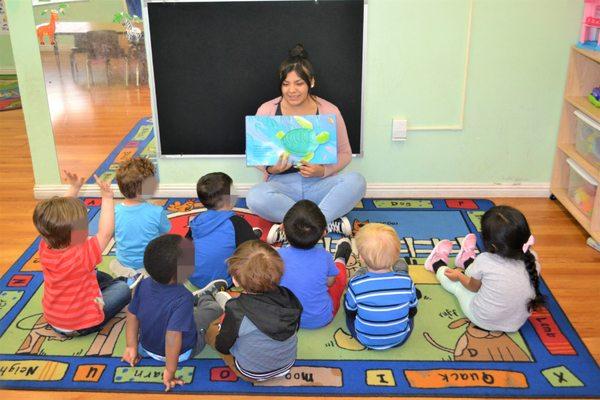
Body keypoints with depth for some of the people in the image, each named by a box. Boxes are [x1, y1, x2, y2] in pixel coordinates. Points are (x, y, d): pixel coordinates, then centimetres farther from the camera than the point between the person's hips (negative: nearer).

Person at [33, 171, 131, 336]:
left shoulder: (45, 247, -16)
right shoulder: (81, 256, -35)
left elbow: (58, 214, -2)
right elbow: (106, 233, -28)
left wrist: (74, 188, 0)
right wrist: (107, 198, -23)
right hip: (79, 326, -8)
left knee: (103, 278, 24)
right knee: (123, 289, 7)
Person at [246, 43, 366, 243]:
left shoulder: (329, 111, -2)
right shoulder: (266, 111, -2)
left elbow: (344, 153, 4)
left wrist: (323, 171, -16)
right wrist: (270, 168, -18)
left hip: (318, 183, 1)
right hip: (281, 184, 0)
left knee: (356, 181, -28)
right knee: (255, 197, -33)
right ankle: (328, 222, -23)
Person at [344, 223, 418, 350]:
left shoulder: (356, 284, -26)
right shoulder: (406, 281, -20)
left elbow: (350, 311, -7)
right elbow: (412, 311, -3)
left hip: (365, 340, -1)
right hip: (400, 340, 1)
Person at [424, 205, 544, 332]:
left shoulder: (484, 261, -26)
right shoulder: (531, 259, -17)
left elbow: (473, 287, -5)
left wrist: (459, 275, 15)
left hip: (482, 319, -4)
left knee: (455, 283, 21)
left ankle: (438, 264, 49)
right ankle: (467, 261, 53)